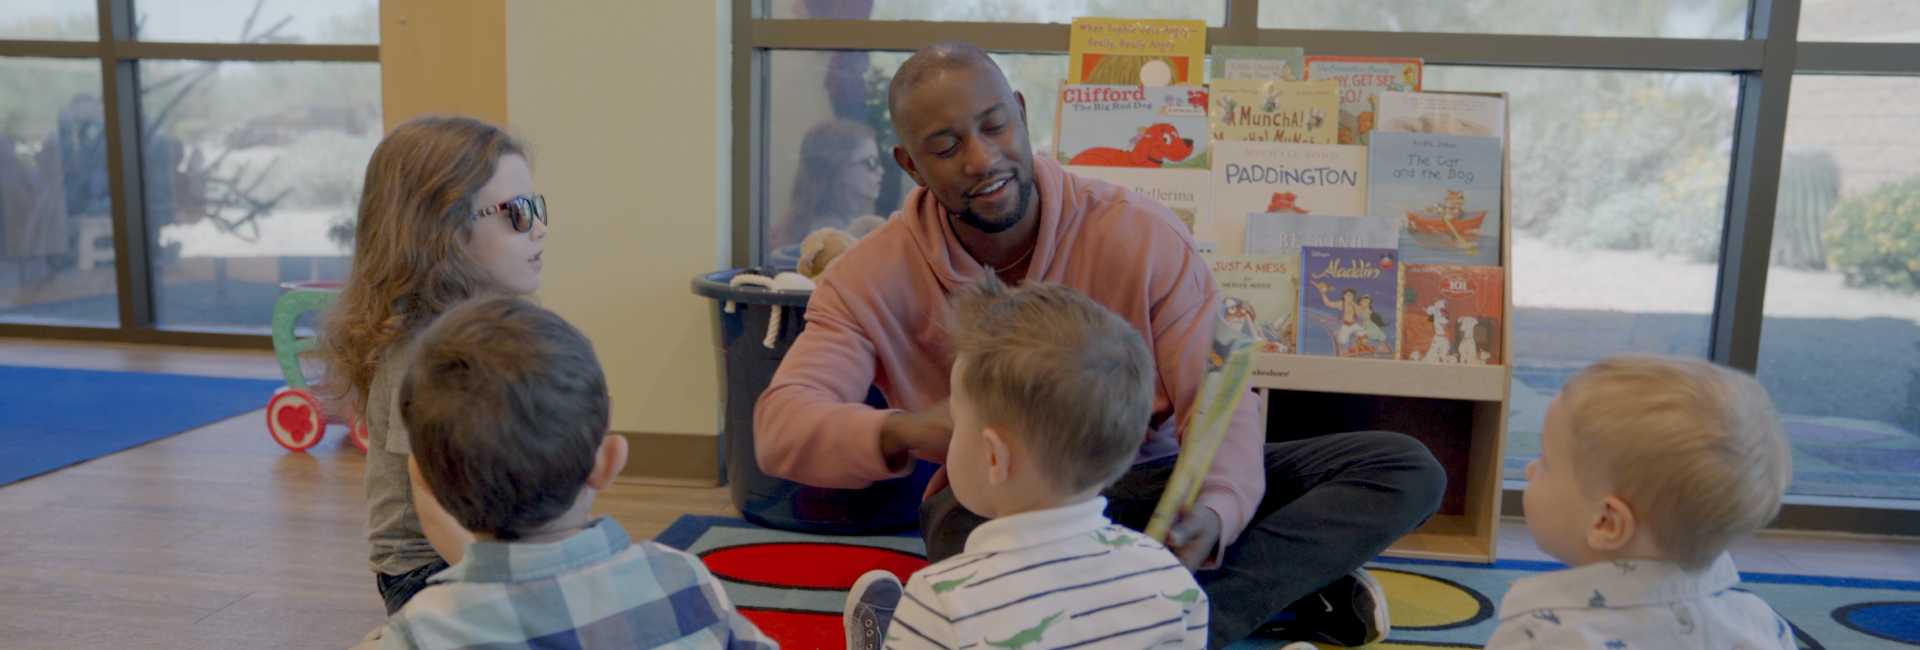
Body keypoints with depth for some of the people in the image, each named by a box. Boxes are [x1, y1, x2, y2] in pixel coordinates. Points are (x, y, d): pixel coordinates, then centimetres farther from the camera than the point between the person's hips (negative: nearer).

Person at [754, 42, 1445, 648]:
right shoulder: (875, 276, -9)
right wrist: (902, 432, -42)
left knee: (1406, 470, -14)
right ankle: (1294, 590, -24)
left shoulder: (1141, 234, -11)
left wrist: (1213, 513, -36)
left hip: (1151, 480, 1)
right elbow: (780, 425, -19)